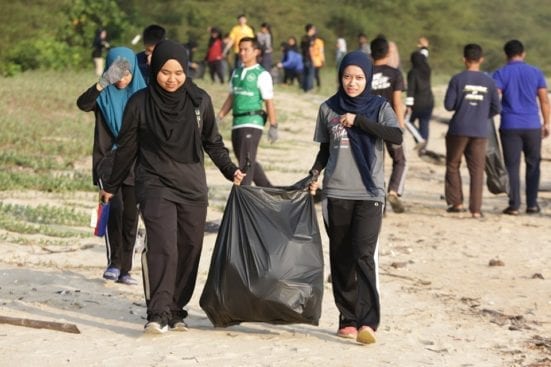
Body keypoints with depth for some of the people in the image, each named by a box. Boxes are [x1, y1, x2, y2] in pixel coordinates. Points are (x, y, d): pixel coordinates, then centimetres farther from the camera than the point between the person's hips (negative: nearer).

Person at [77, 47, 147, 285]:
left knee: (130, 217, 4)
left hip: (134, 163, 3)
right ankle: (113, 263, -17)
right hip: (108, 160, -3)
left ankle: (124, 270, 11)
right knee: (114, 208, -21)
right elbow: (82, 104, -26)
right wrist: (103, 82, -40)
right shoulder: (103, 94, -4)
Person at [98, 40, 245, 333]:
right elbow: (127, 149, 8)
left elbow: (213, 142, 15)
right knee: (162, 248, -18)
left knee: (188, 251, 4)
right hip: (156, 186, -3)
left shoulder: (199, 101, 2)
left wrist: (231, 171, 5)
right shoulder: (140, 104, -3)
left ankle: (176, 310, 14)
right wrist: (111, 187, 15)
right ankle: (158, 313, -18)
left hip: (193, 189, 3)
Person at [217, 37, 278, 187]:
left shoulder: (262, 75, -5)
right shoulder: (236, 72, 14)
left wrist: (273, 127, -12)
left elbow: (269, 102, -8)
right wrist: (219, 117, 15)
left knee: (246, 162, -11)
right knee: (247, 162, 15)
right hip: (237, 122, 7)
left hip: (252, 122, -7)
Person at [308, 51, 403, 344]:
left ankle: (367, 322, -20)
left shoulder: (379, 107, 2)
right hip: (336, 193, 3)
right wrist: (314, 174, 0)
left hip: (369, 193, -3)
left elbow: (397, 136, -15)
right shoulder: (329, 109, 8)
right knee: (341, 258, 5)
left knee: (363, 255, -15)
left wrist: (359, 120, -18)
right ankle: (347, 319, 12)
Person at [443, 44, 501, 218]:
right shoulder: (489, 82, 0)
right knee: (477, 170, 5)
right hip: (481, 131, 2)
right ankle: (476, 209, 2)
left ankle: (456, 203, 12)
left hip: (459, 129, -2)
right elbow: (496, 108, 1)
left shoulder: (457, 79, -7)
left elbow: (449, 105, -8)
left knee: (453, 166, 15)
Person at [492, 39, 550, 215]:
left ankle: (514, 205, -2)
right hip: (532, 126, 2)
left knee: (512, 166, 1)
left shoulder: (501, 74, -1)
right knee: (533, 165, 13)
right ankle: (532, 204, 13)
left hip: (510, 126, -2)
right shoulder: (536, 72, 5)